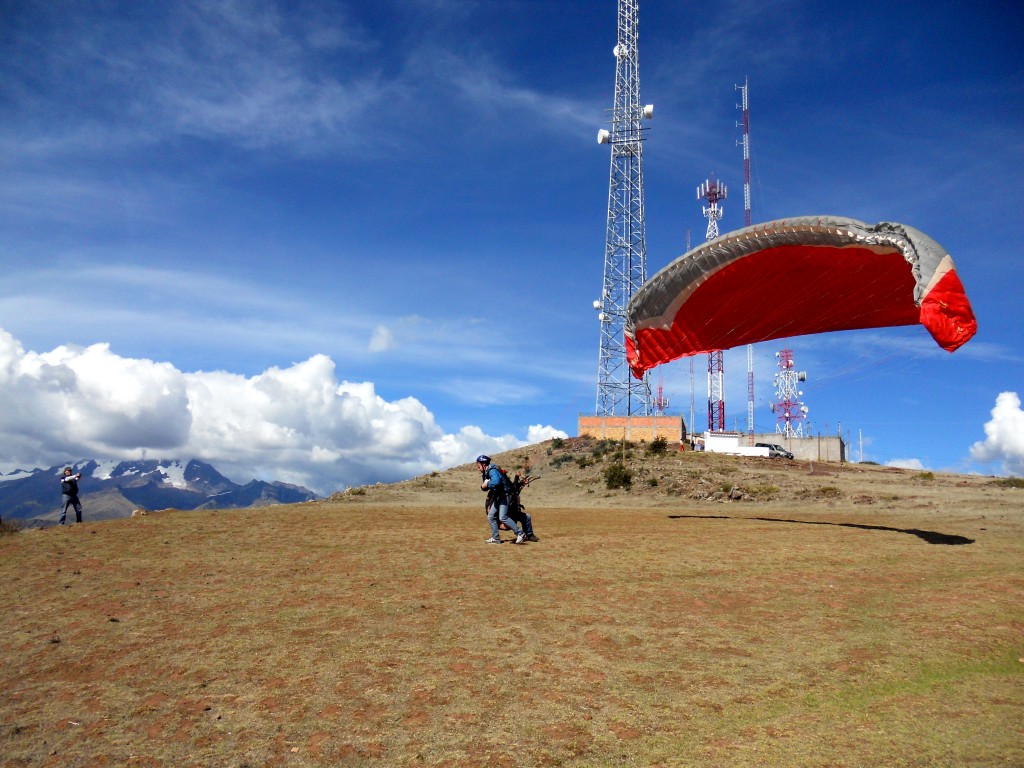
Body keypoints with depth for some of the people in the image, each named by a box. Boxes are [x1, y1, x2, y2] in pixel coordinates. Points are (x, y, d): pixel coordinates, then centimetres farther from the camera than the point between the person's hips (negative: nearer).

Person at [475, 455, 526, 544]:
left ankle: (520, 534, -13)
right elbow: (484, 487, 15)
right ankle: (495, 538, 18)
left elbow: (496, 482, -40)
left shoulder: (492, 470, -20)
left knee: (503, 517, -18)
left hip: (503, 496, -10)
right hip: (496, 497, 10)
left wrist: (487, 484, -23)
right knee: (491, 517, 10)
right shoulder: (485, 473, 11)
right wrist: (483, 486, -9)